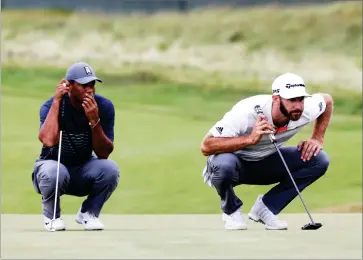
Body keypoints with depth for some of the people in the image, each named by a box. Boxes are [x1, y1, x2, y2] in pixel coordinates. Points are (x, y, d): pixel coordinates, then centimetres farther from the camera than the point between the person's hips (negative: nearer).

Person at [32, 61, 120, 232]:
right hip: (54, 165, -2)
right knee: (52, 172, -37)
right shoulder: (51, 106, -18)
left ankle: (88, 213, 1)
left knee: (110, 169, -28)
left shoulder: (104, 107, -12)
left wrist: (94, 120, -30)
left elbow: (104, 154, -15)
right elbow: (48, 141, -39)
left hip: (84, 174, 3)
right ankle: (51, 215, -4)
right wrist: (56, 101, -32)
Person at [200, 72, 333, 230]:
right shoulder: (247, 112, -34)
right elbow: (206, 147, -37)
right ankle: (232, 211, -7)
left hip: (266, 163, 5)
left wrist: (317, 139, -6)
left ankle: (266, 208, -2)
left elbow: (327, 100, 6)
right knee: (224, 163, -41)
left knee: (319, 160, -15)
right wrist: (250, 139, -47)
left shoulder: (306, 110, -19)